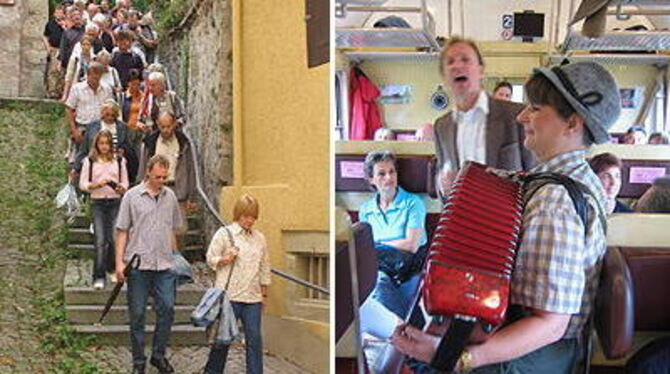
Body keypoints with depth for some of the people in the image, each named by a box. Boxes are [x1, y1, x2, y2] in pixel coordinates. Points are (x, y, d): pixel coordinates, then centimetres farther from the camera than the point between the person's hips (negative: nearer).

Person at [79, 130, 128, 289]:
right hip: (98, 203, -1)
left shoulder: (119, 161, 8)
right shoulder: (89, 161, 5)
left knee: (114, 238, 0)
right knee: (100, 240, -10)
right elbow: (82, 184, 4)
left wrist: (121, 188, -11)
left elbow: (125, 182, 11)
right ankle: (98, 277, -8)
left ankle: (112, 268, 23)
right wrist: (95, 184, -14)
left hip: (115, 202, 2)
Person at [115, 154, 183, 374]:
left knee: (167, 309, -2)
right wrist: (119, 262, -6)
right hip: (138, 265, -3)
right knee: (137, 313, 4)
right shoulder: (132, 196, -1)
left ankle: (159, 354, 15)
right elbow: (122, 231, 0)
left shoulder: (170, 197, 10)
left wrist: (176, 257, 18)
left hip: (165, 265, 3)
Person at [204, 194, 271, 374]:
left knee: (254, 338, 0)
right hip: (230, 295, -3)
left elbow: (264, 267, 17)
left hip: (253, 297, 4)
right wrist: (225, 259, -19)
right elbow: (210, 258, 1)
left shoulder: (259, 237, 12)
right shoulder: (224, 233, -1)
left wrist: (264, 293, 16)